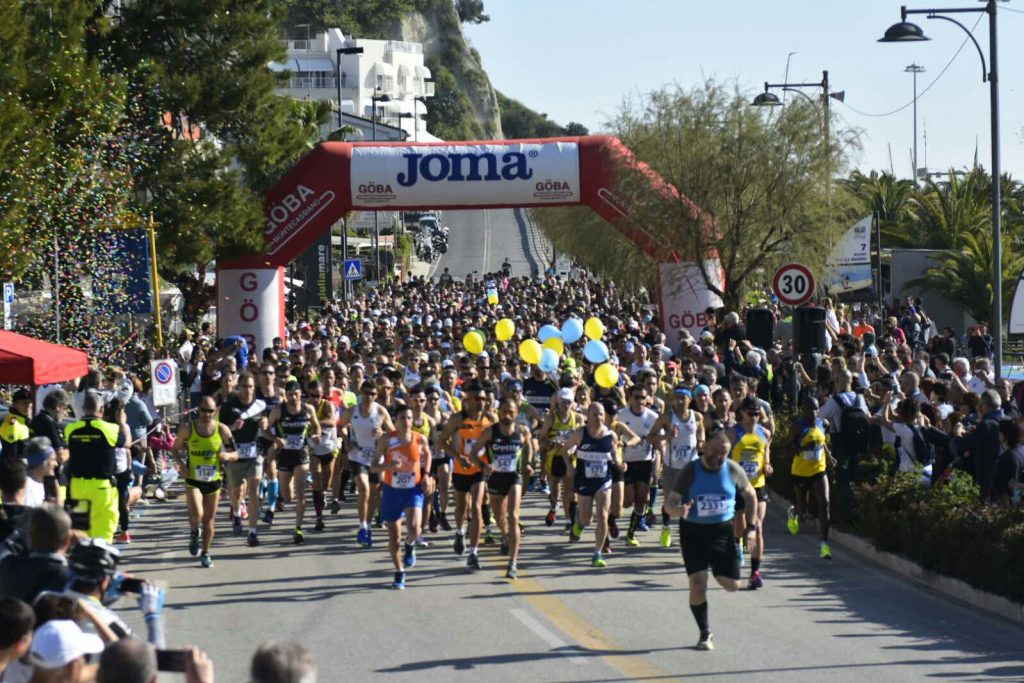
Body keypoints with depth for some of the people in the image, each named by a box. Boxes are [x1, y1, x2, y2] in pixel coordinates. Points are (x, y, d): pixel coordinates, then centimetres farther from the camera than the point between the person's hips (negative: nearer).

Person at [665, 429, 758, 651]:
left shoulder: (733, 470, -5)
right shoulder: (690, 471, -11)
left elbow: (750, 495, 12)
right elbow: (670, 503, -10)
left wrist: (751, 527, 4)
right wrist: (679, 510, -34)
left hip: (723, 530, 2)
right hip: (693, 531, -2)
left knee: (732, 585, -1)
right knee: (697, 583, -11)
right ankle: (705, 634, 7)